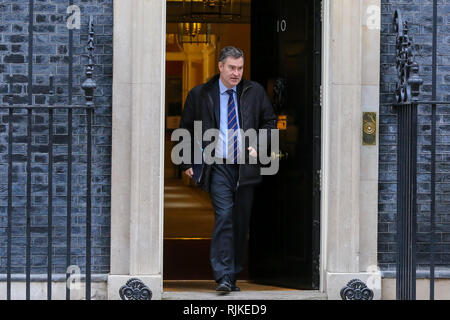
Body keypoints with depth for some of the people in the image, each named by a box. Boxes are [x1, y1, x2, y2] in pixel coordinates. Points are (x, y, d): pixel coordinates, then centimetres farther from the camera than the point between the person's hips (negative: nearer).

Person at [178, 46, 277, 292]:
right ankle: (223, 277, -18)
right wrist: (187, 163, 6)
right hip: (218, 167, -3)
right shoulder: (199, 94, 3)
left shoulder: (254, 92, 7)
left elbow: (269, 121, 18)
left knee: (241, 223, 6)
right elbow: (185, 129, 11)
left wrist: (258, 146, 2)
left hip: (246, 168, 3)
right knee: (224, 217, -16)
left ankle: (233, 276, 16)